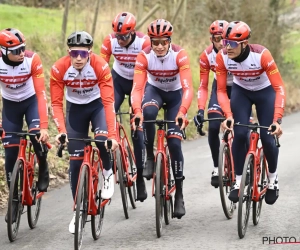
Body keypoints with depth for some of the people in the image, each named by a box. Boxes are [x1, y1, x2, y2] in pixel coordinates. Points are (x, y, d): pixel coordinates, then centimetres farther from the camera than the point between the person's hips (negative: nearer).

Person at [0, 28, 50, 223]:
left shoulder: (33, 60, -30)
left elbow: (41, 94, -31)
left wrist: (44, 127, -38)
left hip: (31, 101, -1)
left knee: (37, 136, -28)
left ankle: (43, 169, 4)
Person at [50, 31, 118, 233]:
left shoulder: (100, 66, -30)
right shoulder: (59, 69, -26)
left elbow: (109, 101, -32)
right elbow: (56, 103, -22)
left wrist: (112, 135, -39)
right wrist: (61, 131, -37)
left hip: (97, 105, -1)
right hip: (75, 108, 2)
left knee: (102, 139, -32)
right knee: (75, 160, 0)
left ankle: (108, 172, 1)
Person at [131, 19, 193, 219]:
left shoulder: (180, 55, -30)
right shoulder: (144, 57, -26)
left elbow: (187, 88, -38)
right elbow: (137, 87, -33)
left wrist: (182, 112, -54)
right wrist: (137, 111, -51)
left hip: (175, 94, -1)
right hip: (154, 90, 1)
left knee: (174, 141, -12)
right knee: (148, 113, -36)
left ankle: (179, 194, -1)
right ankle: (149, 156, -14)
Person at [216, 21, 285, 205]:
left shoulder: (262, 55, -35)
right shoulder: (222, 57, -26)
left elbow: (279, 88, -35)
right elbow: (221, 90, -18)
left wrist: (277, 120, -44)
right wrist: (229, 116, -34)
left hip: (265, 92, -2)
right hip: (241, 91, 2)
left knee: (268, 138, -7)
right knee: (240, 134, -15)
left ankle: (273, 179, 18)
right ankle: (239, 182, 0)